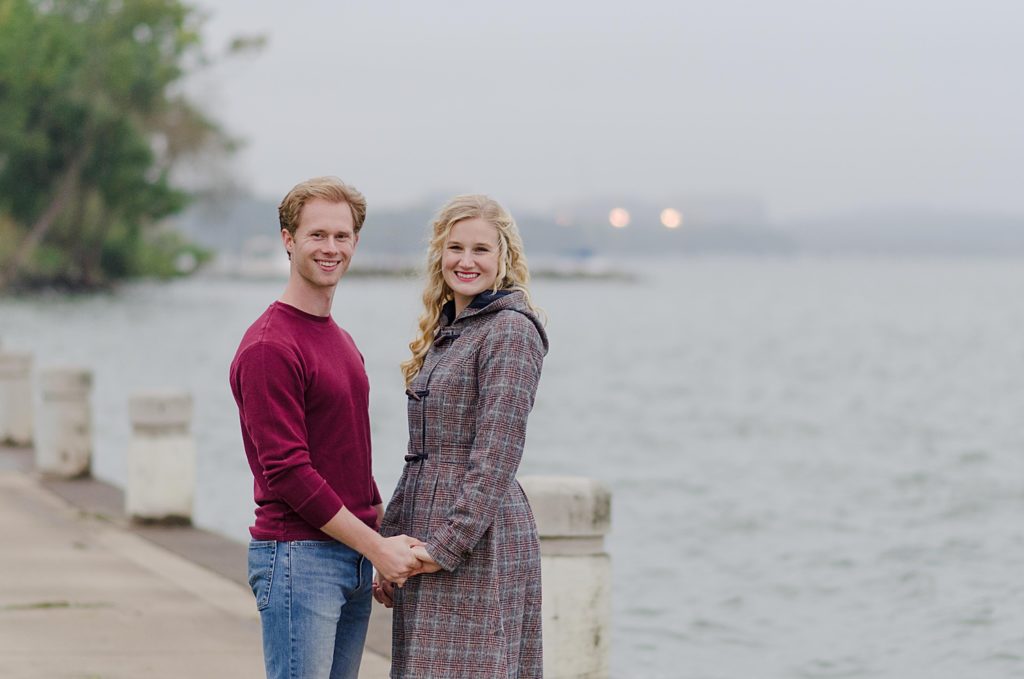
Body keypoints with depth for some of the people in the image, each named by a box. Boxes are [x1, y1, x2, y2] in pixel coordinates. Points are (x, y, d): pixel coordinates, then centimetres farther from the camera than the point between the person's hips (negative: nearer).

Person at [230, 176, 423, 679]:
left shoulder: (341, 341, 17)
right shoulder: (269, 347, -13)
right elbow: (286, 472, -18)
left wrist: (385, 538, 13)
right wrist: (375, 546, -15)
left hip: (355, 557, 9)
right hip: (298, 557, -9)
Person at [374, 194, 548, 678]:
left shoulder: (510, 330, -9)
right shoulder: (446, 332, 16)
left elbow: (496, 454, -16)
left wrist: (447, 544, -18)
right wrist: (391, 545, 15)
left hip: (479, 544, -8)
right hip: (427, 539, 8)